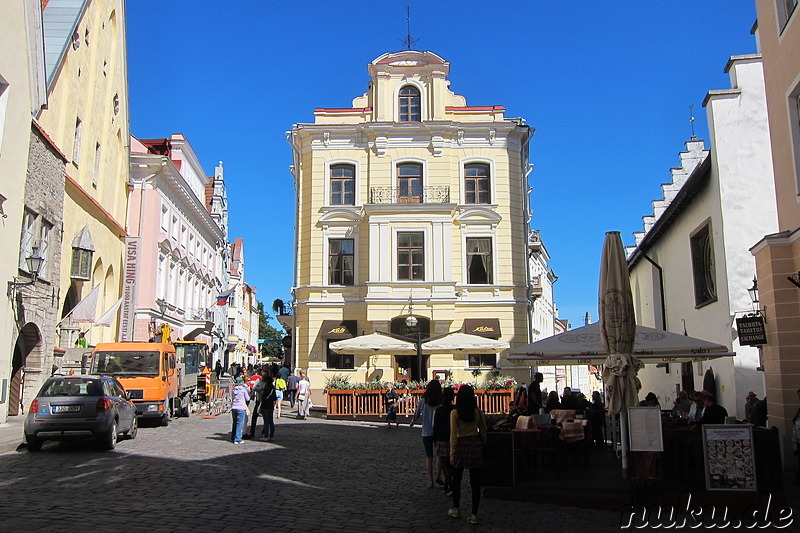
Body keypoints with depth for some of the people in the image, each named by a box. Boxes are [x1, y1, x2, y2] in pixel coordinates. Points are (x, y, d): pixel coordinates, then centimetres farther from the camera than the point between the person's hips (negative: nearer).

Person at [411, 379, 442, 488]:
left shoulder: (423, 401, -6)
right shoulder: (440, 402, -10)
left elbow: (416, 414, 8)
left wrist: (412, 422, 27)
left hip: (426, 433, 0)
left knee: (428, 457, 9)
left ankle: (430, 481, 7)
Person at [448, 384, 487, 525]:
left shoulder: (455, 413, -10)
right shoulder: (477, 412, -1)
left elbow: (453, 434, -11)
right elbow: (483, 430, 7)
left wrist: (452, 453, -7)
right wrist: (483, 444, 22)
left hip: (461, 445, -2)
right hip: (476, 444, 2)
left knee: (456, 479, 16)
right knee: (475, 482, 5)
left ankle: (456, 509, 28)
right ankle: (474, 514, 8)